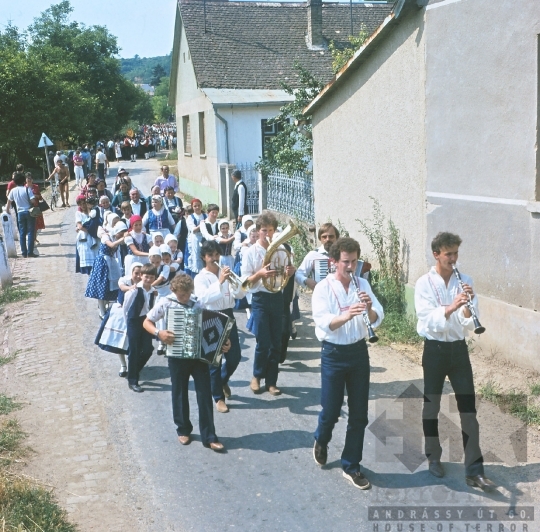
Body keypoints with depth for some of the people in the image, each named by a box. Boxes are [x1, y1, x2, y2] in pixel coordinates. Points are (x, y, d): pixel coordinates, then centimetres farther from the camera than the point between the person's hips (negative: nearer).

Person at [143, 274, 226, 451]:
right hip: (177, 356, -1)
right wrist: (159, 333, -19)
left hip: (199, 355, 1)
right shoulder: (165, 304, -5)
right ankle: (183, 430, 30)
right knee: (180, 394, 11)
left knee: (205, 394, 0)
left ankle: (209, 437, 5)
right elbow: (146, 322, 0)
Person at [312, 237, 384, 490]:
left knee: (359, 414, 6)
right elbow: (324, 324, -21)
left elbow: (377, 319, -4)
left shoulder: (363, 284, 2)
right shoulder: (323, 288, -8)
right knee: (330, 410, 6)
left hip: (359, 352, 3)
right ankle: (321, 441, 39)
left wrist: (369, 309, -26)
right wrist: (347, 315, -38)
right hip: (333, 354, -3)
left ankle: (351, 466, 19)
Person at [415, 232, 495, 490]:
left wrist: (468, 307, -25)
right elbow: (427, 319, -20)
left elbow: (469, 323, -5)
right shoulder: (424, 283, -7)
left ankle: (474, 470, 4)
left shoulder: (465, 281, 2)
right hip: (435, 349, -2)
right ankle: (434, 457, 29)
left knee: (468, 408, 1)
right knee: (432, 405, 10)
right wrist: (451, 307, -35)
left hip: (459, 348, 3)